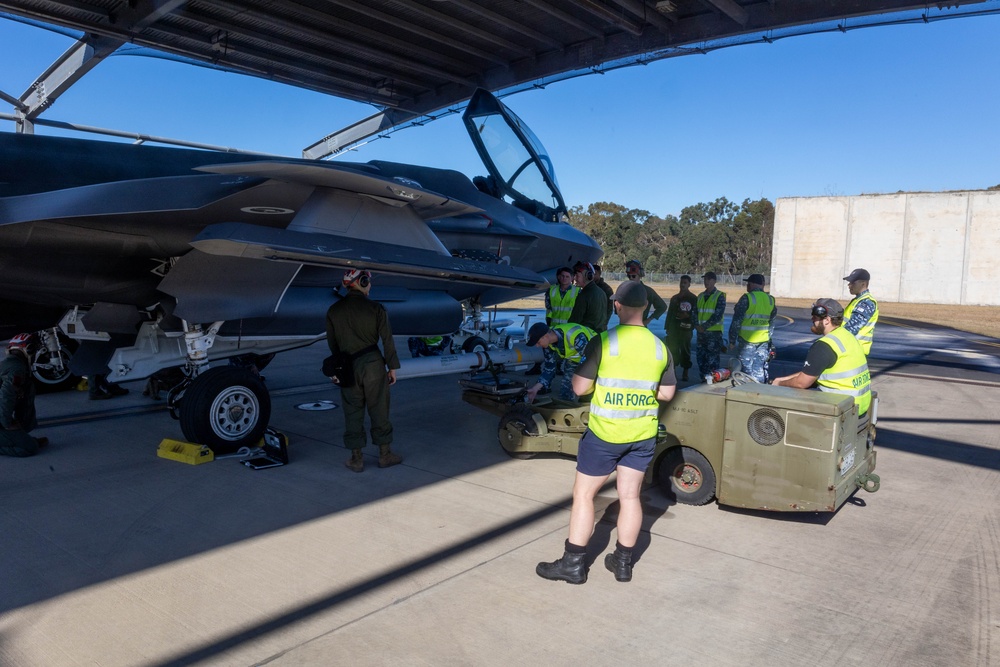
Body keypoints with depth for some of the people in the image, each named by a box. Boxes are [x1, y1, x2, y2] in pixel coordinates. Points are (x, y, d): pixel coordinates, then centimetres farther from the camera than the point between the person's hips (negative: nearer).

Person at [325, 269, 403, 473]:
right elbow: (387, 340, -6)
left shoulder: (334, 310, 3)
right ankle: (384, 454, 18)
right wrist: (392, 367, 2)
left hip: (348, 366, 2)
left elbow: (332, 343, 8)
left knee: (353, 412, 9)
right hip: (372, 363, -2)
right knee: (379, 410, 8)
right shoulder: (376, 308, -6)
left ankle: (356, 458, 15)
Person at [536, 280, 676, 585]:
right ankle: (623, 562, 25)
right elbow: (667, 392, 8)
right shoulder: (660, 347, 0)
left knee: (583, 494, 8)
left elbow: (580, 387, -13)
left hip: (605, 433, -4)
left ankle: (573, 563, 15)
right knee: (630, 495, 14)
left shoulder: (603, 342, -15)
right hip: (643, 434, 5)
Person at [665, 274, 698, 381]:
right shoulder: (674, 298, 15)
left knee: (685, 350, -1)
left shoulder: (693, 298, 0)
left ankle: (685, 373, 6)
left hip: (686, 328, -4)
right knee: (672, 349, 4)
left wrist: (688, 315, -19)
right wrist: (667, 327, 13)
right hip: (674, 328, 4)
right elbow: (669, 313, 17)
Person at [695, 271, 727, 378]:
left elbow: (718, 315, -12)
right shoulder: (700, 296, 14)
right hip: (701, 332, 6)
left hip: (714, 332, -6)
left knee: (712, 360, -5)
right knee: (701, 357, 8)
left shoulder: (719, 296, -4)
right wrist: (696, 325, -5)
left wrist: (704, 326, -15)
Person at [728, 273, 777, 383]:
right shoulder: (770, 300, 8)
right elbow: (772, 323, 15)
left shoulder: (746, 298, -10)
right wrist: (770, 341, 22)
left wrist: (732, 341, -3)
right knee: (760, 370, 12)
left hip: (747, 341, -5)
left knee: (747, 370, 2)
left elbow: (736, 321, -10)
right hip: (764, 342, 5)